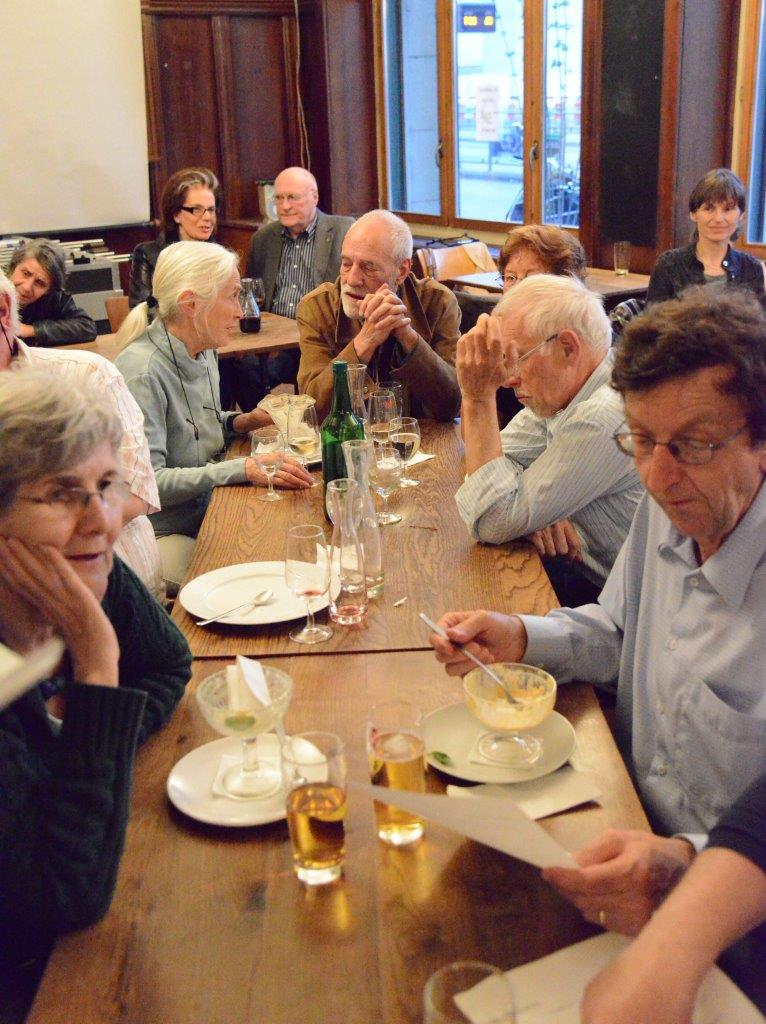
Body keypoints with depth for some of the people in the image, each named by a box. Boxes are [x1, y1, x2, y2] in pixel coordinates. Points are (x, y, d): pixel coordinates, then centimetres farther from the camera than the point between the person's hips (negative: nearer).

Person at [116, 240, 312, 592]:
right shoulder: (143, 372, -22)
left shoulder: (203, 353, 6)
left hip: (205, 514, 8)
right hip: (162, 534, -8)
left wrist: (242, 421, 1)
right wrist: (244, 469, -29)